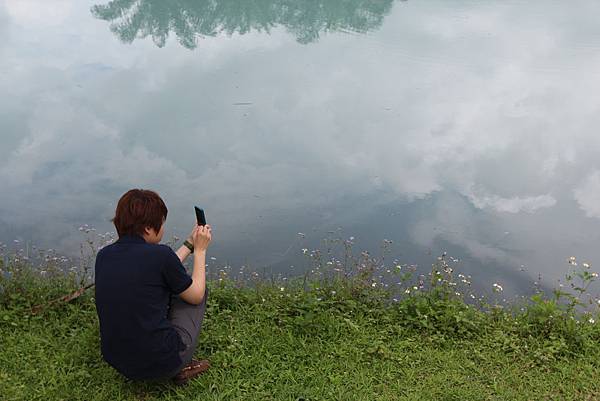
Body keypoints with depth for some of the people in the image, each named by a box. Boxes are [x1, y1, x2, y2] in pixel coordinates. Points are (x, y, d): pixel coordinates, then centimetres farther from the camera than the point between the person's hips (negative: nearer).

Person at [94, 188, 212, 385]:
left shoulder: (103, 256, 1)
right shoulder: (159, 254, -19)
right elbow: (196, 296, -1)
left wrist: (189, 244, 22)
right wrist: (200, 250, 9)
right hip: (160, 363, -6)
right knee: (195, 289, 15)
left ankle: (179, 366, 22)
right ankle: (180, 368, 17)